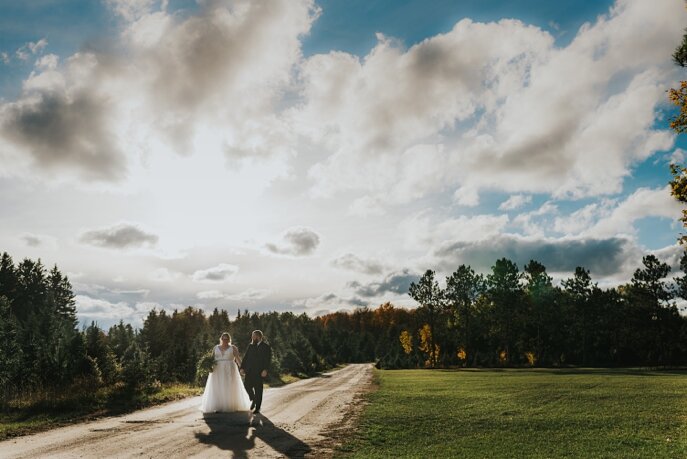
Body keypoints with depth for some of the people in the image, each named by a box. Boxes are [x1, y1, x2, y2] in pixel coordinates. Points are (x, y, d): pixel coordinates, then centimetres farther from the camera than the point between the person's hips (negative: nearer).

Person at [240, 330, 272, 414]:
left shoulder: (266, 347, -2)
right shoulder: (250, 346, 14)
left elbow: (268, 360, -9)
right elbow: (245, 357, 12)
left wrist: (265, 370, -20)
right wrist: (242, 367, 2)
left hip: (259, 372, -4)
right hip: (249, 371, 4)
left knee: (258, 389, 0)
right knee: (247, 385, -9)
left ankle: (257, 408, 10)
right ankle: (253, 400, 18)